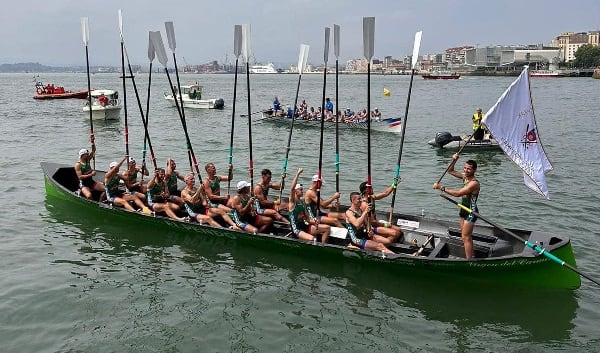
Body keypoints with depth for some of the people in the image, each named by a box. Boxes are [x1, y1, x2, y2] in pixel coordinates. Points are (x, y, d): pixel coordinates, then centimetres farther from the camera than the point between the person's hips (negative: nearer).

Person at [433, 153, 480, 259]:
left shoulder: (474, 183, -25)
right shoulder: (464, 176, 3)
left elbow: (458, 193, -31)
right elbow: (450, 171, 16)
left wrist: (441, 187, -28)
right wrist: (454, 160, -3)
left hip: (471, 212, -9)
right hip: (464, 210, 9)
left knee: (466, 237, -10)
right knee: (466, 236, 15)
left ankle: (469, 260, -6)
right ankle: (469, 257, 24)